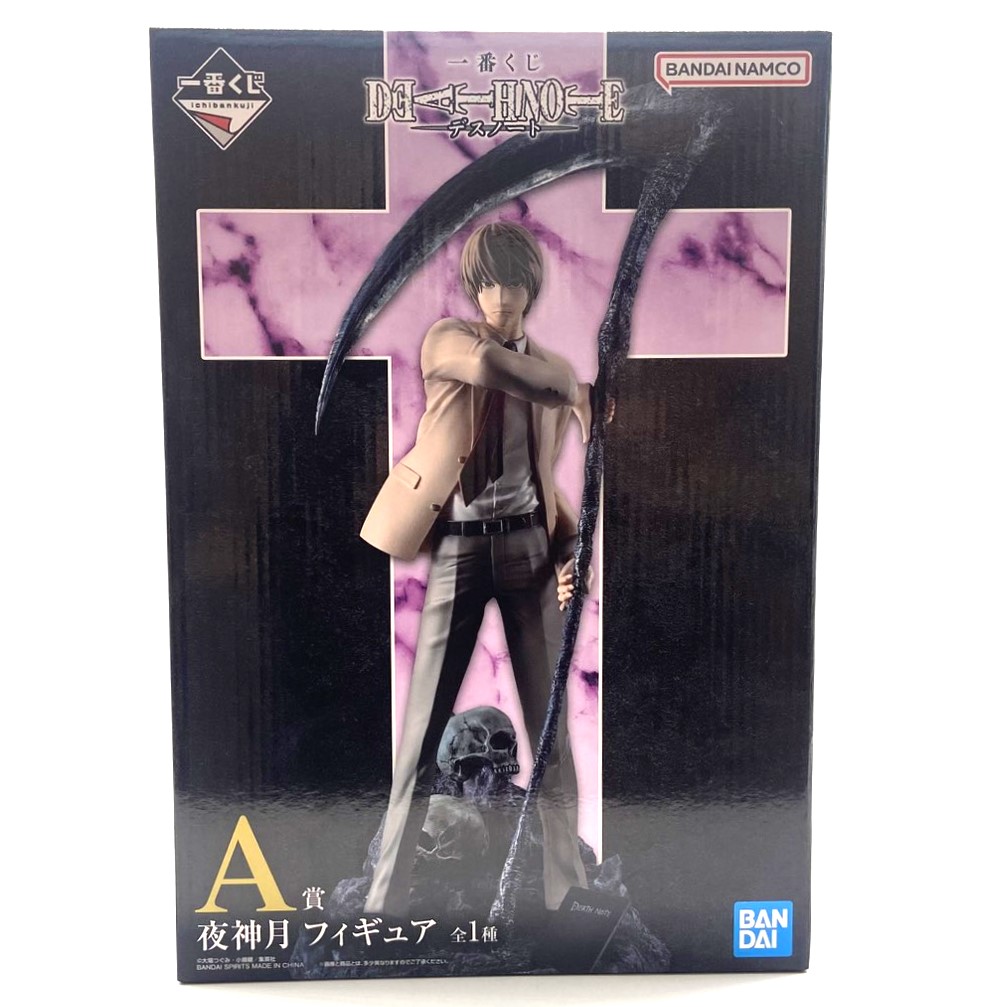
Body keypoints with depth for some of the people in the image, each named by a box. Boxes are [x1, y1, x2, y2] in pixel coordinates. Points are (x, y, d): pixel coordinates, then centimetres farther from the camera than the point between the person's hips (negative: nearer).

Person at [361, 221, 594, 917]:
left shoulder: (552, 371, 14)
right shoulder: (446, 340, 2)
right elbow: (494, 365, -23)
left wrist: (571, 550, 0)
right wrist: (580, 392, -10)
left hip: (528, 546, 3)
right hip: (457, 548, -3)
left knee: (549, 723, 8)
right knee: (424, 728, 2)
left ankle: (567, 888, 23)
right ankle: (387, 895, 17)